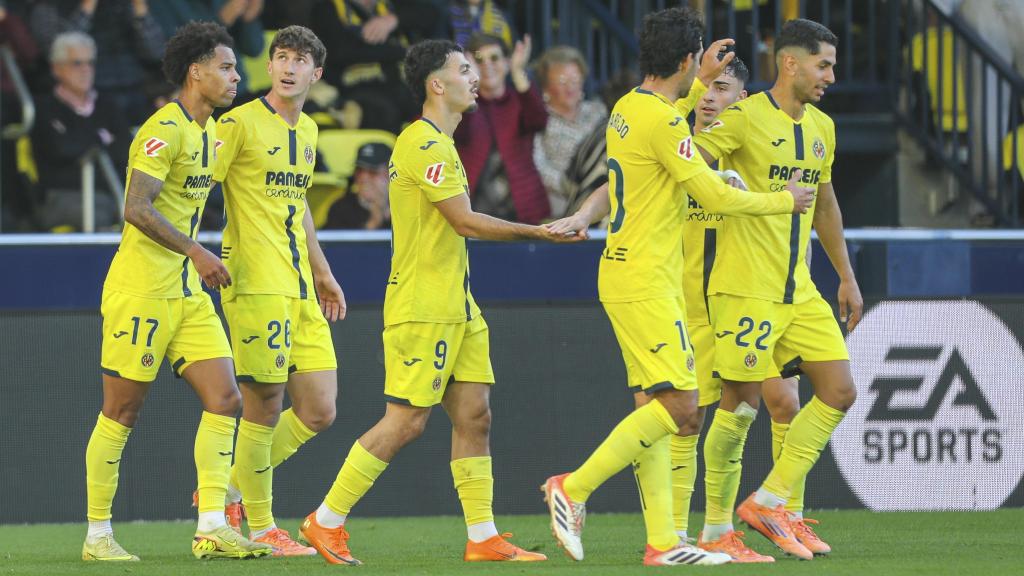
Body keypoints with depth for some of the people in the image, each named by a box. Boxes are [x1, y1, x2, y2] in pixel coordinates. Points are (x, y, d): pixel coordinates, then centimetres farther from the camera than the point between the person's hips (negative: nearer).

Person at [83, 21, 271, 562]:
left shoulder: (209, 130, 14)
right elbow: (136, 208, -23)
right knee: (121, 412, -1)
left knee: (224, 399, -2)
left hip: (188, 292, 9)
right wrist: (195, 252, -25)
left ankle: (211, 527, -2)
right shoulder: (165, 130, -15)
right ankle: (97, 535, 7)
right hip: (140, 290, -9)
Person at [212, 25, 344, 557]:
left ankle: (227, 491, 19)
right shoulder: (241, 123, -7)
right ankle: (260, 527, 10)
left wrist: (322, 274, 29)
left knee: (318, 412, 4)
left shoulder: (307, 130, 17)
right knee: (263, 408, -4)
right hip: (256, 286, -8)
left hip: (301, 289, 8)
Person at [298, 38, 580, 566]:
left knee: (475, 414, 5)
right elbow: (465, 222, -18)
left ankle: (482, 537, 5)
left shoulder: (434, 143, 16)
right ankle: (326, 522, 0)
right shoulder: (425, 144, -15)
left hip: (455, 305, 10)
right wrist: (537, 233, -13)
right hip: (422, 309, -10)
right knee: (405, 421, -7)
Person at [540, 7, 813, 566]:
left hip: (625, 275, 10)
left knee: (653, 406, 7)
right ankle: (574, 488, -7)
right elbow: (714, 194, -14)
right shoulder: (662, 121, -17)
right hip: (645, 284, -10)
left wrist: (702, 79, 38)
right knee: (680, 408, -10)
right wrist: (782, 202, 0)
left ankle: (662, 540, 5)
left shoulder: (627, 109, 11)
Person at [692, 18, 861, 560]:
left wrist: (846, 277, 24)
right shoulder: (743, 118, -11)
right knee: (741, 404, -4)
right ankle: (717, 526, 10)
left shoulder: (821, 128, 13)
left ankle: (770, 502, 8)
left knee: (839, 392, 0)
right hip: (745, 290, -7)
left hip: (799, 290, 7)